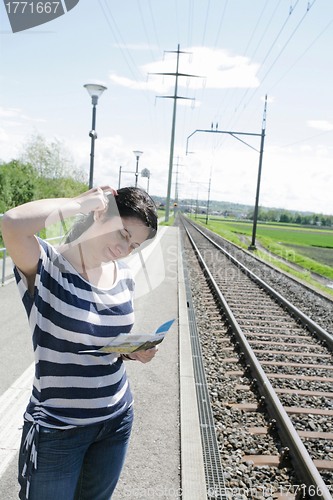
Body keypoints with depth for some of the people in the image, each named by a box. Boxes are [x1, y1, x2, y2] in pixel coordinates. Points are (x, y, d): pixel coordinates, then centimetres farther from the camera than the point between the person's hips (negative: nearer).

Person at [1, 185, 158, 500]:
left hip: (117, 419, 6)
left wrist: (134, 351, -9)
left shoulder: (123, 275, -1)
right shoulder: (47, 266, -19)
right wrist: (81, 202, -27)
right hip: (58, 428, -6)